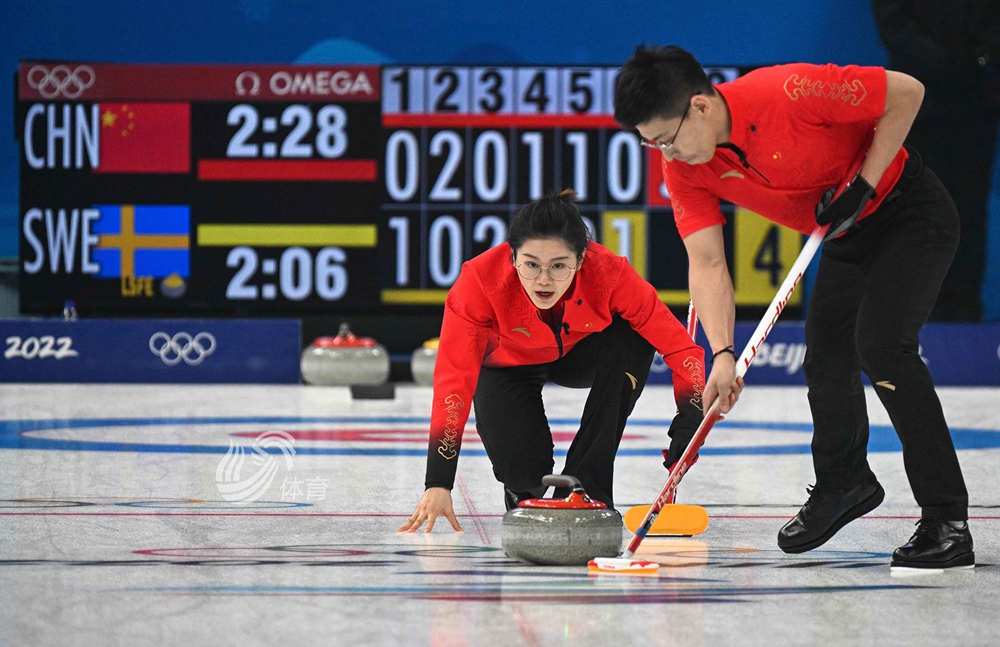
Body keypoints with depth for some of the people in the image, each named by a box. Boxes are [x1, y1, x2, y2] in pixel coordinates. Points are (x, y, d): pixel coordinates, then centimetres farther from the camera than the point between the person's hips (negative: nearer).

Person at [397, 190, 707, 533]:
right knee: (523, 467, -26)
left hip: (580, 356, 1)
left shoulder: (609, 273, -34)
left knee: (635, 338, -32)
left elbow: (679, 346, -29)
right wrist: (438, 485, -41)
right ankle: (525, 488, 14)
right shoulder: (480, 279, -36)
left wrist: (687, 427, -43)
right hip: (509, 364, -1)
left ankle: (584, 485, -19)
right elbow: (454, 380, -35)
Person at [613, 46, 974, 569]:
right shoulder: (684, 169, -13)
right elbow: (706, 264, -15)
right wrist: (723, 354, -28)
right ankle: (844, 483, 40)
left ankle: (947, 521, -18)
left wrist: (864, 184, -23)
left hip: (910, 213, -7)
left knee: (881, 347, -21)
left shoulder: (790, 93, -34)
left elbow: (906, 92, -23)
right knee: (825, 355, 12)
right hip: (847, 237, 7)